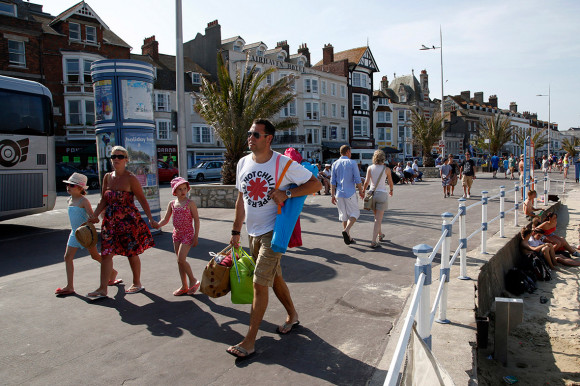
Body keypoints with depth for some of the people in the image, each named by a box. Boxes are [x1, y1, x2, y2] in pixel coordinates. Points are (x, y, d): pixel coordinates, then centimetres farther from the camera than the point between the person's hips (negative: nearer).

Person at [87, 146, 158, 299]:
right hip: (110, 220, 5)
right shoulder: (107, 177, 7)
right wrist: (95, 215, 1)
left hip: (129, 220, -5)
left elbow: (142, 200, -8)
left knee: (132, 253, 7)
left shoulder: (130, 178, -9)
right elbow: (104, 200, 13)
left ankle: (137, 283, 25)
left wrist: (151, 219, -12)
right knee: (106, 253, 2)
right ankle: (102, 289, 10)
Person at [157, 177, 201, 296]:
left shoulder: (190, 203, -8)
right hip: (176, 234, 6)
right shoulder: (172, 204, 6)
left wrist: (196, 237, -10)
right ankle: (184, 286, 19)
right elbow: (165, 219, 8)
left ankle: (193, 280, 6)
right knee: (179, 261, 9)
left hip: (188, 234, -6)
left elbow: (196, 220, -6)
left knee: (181, 258, -15)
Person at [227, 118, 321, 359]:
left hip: (273, 232, -6)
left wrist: (286, 194, -22)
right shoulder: (243, 163, 5)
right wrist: (236, 231, 13)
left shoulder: (284, 163, -13)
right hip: (253, 233, 7)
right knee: (274, 278, 19)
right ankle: (292, 316, 41)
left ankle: (249, 341, 4)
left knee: (259, 284, -7)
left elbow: (315, 184, -10)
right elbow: (241, 199, 13)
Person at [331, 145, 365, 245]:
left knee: (343, 214, 11)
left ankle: (348, 238, 15)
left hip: (339, 193, 5)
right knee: (354, 212, 6)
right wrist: (361, 191, 6)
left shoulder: (335, 164, 7)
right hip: (350, 193, -5)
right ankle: (346, 230, -17)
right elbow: (357, 179, -7)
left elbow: (333, 181, 4)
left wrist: (332, 195, 7)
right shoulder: (352, 163, -5)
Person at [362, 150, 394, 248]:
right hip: (382, 194, -3)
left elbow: (366, 182, -9)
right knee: (378, 219, -2)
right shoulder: (386, 169, -3)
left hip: (372, 193, 3)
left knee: (377, 217, 22)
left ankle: (380, 235, 40)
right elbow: (390, 182, 8)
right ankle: (373, 241, -9)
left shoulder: (370, 168, -1)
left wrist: (363, 191, 7)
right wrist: (391, 190, 27)